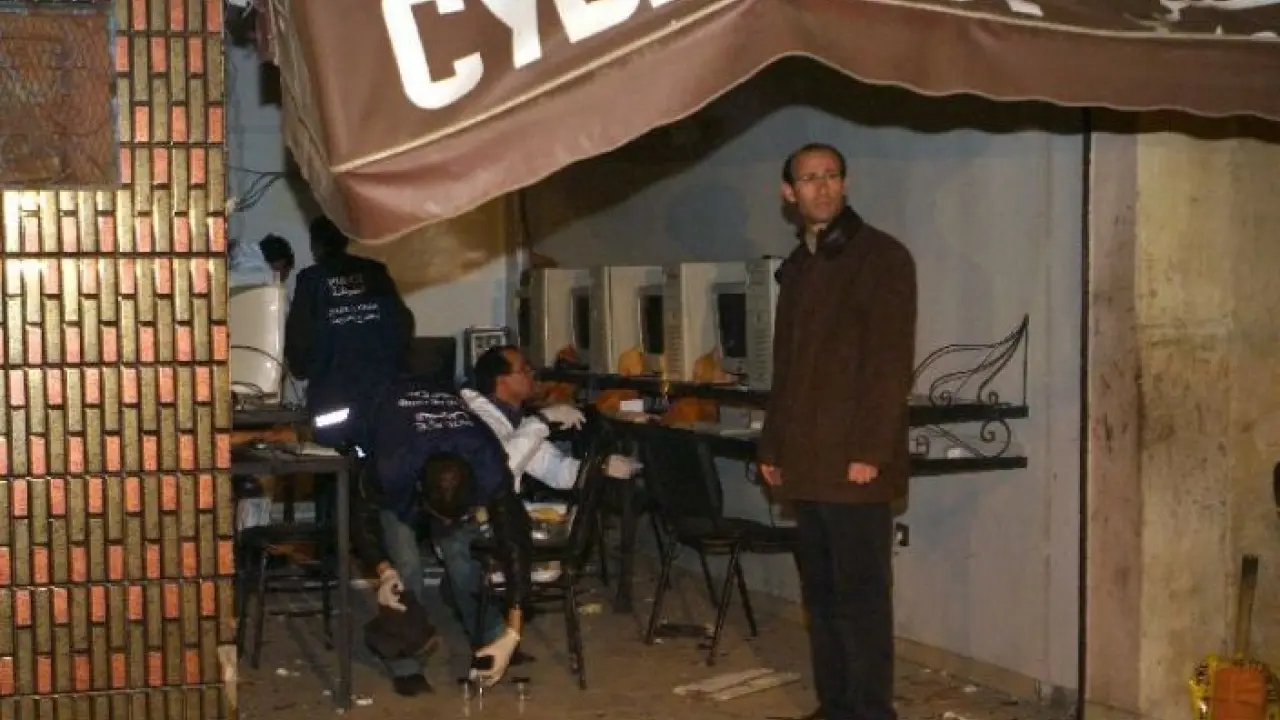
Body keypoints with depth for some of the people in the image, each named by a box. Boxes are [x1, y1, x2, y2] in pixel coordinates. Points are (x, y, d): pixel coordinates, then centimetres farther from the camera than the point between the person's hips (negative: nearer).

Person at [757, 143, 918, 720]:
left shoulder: (881, 257, -5)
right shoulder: (796, 267, 17)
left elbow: (892, 363, -12)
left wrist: (870, 451, -17)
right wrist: (773, 447, 17)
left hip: (853, 460, -7)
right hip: (806, 461, 7)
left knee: (860, 595, -5)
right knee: (820, 591, 11)